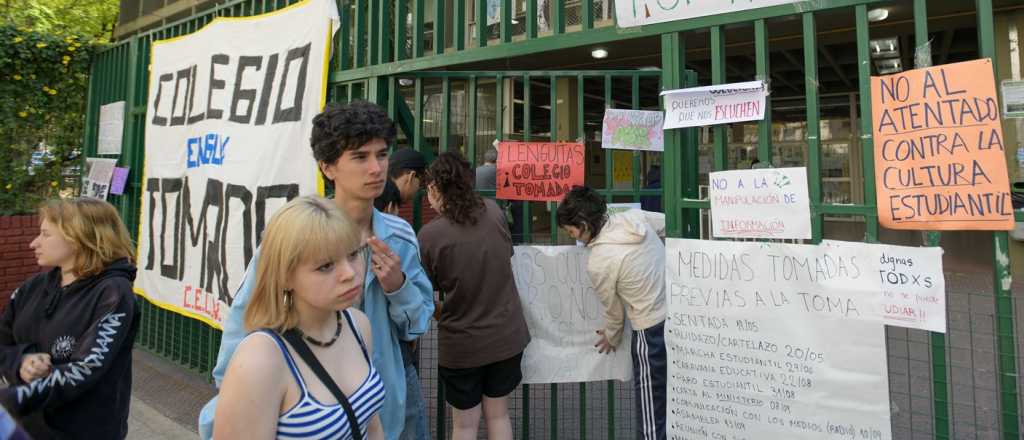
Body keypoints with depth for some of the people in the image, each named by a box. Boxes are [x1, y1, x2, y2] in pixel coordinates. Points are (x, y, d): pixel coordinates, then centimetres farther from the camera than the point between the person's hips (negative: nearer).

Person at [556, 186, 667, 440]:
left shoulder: (598, 263, -18)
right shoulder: (635, 216, -4)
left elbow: (614, 310, -4)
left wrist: (612, 338, 16)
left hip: (652, 329, -7)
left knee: (651, 408, 7)